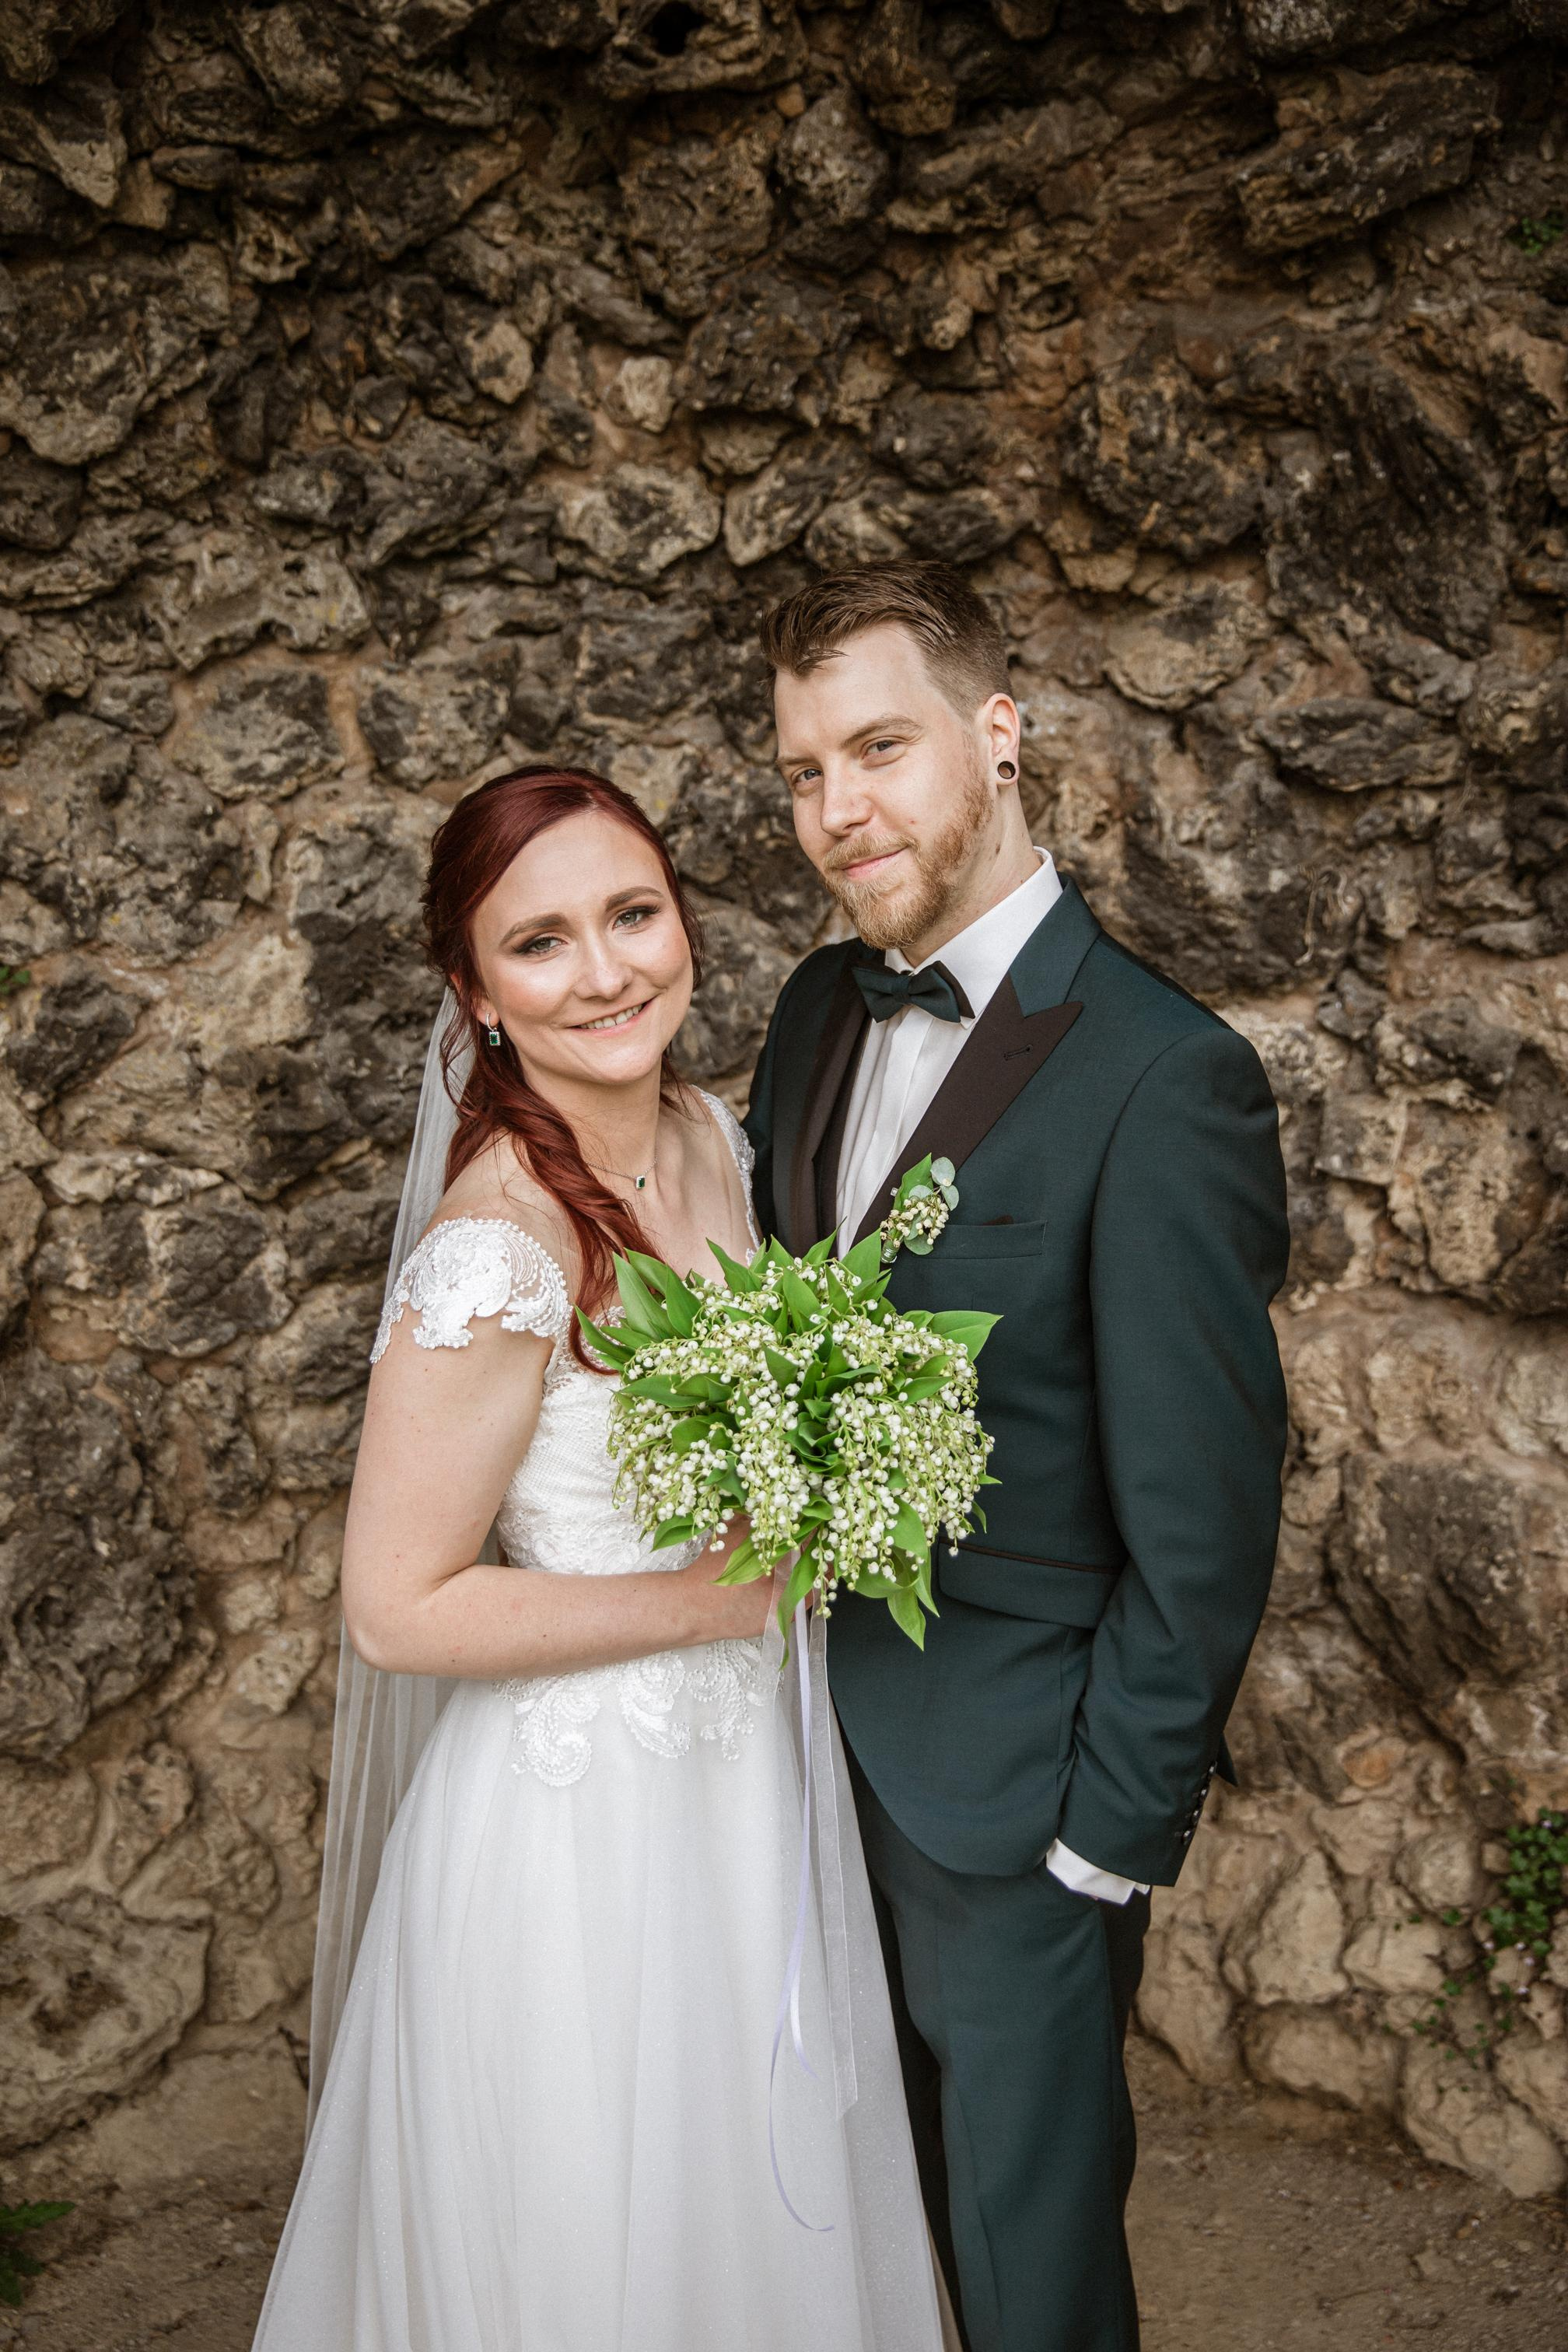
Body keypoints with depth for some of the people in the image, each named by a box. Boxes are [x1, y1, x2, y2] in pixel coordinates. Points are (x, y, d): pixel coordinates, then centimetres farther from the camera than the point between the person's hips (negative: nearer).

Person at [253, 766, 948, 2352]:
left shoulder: (707, 1137, -4)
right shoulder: (498, 1249, -28)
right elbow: (399, 1610, -22)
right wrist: (719, 1597, -19)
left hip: (750, 1768, 7)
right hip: (588, 1817, -7)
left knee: (770, 2197, 28)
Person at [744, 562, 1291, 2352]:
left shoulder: (1160, 1079, -23)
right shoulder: (821, 1007, 0)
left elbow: (1203, 1521, -19)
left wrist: (1112, 1831, -13)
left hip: (1009, 1794, -6)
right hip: (818, 1726, 7)